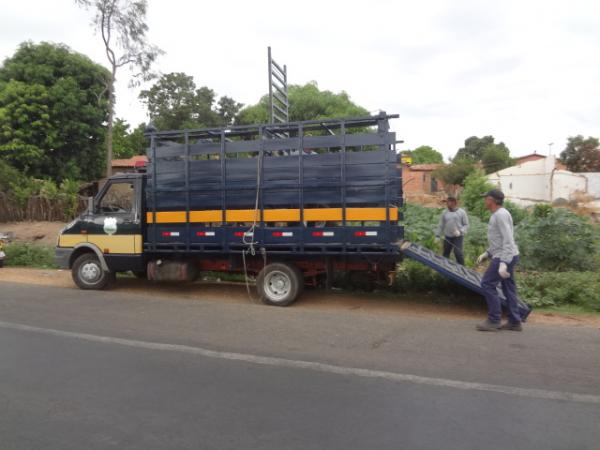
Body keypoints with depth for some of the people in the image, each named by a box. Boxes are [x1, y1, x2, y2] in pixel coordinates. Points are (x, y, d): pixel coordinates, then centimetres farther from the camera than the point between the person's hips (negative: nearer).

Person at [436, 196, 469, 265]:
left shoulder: (461, 212, -1)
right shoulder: (445, 213, 7)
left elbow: (466, 225, -1)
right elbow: (441, 226, 11)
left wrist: (460, 231, -17)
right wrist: (438, 236, 6)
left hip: (458, 237, -4)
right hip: (447, 237, 4)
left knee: (458, 252, -14)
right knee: (446, 253, 9)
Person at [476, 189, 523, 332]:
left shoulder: (501, 214, -17)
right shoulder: (498, 214, 16)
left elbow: (508, 241, -23)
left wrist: (503, 263, -27)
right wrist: (486, 254, 19)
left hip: (504, 257, -10)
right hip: (505, 257, 10)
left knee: (488, 284, -8)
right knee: (508, 288, 11)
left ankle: (494, 320, -4)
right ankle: (515, 322, 15)